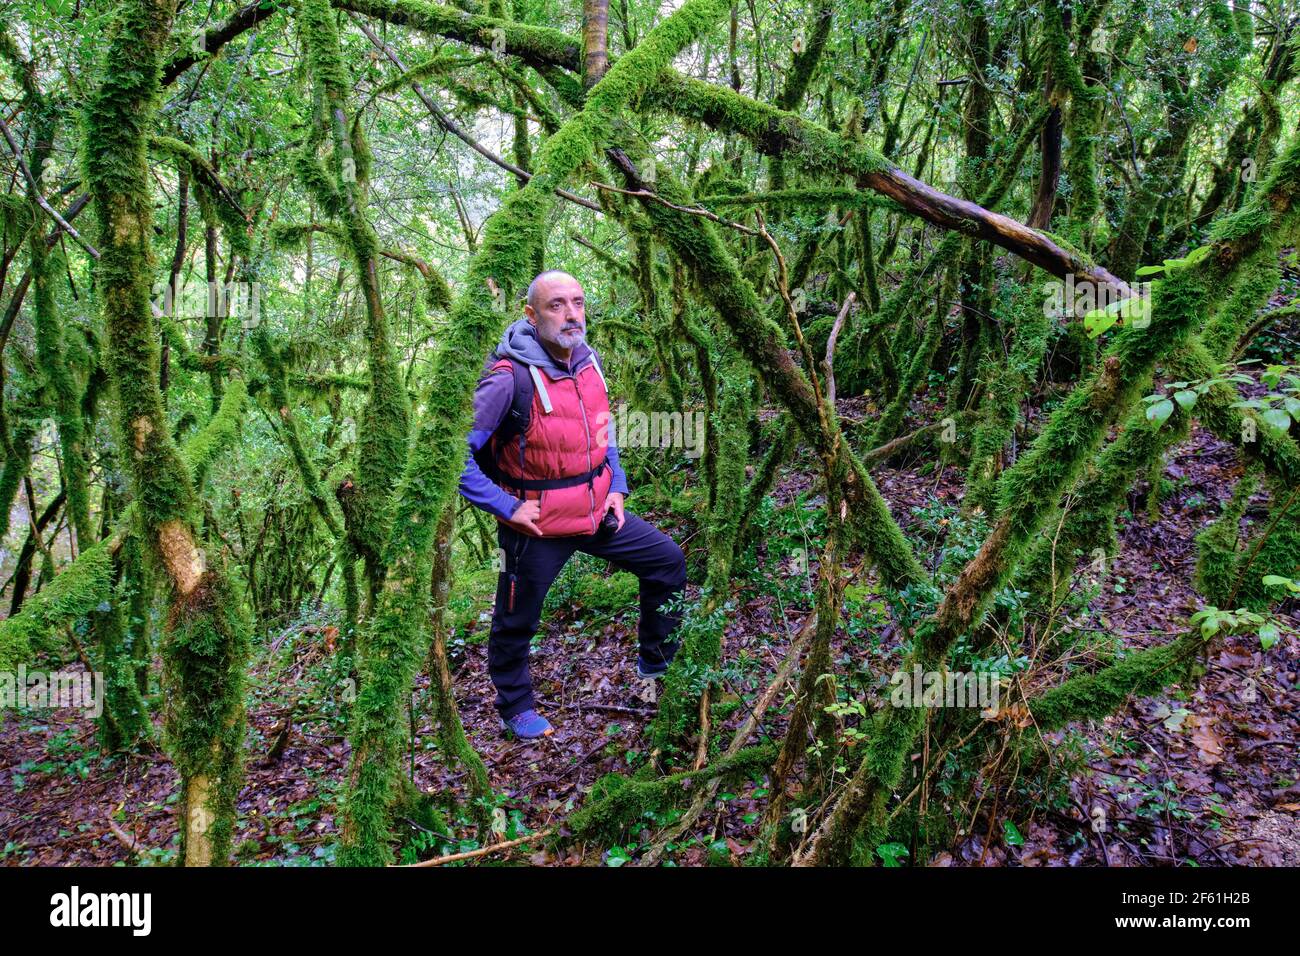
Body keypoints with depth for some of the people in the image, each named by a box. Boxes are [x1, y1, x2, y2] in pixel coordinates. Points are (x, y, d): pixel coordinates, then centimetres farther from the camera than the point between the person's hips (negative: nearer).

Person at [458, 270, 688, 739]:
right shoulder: (510, 378, -25)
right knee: (516, 623, 10)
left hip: (596, 510, 7)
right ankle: (516, 708, 37)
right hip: (537, 524, -6)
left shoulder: (590, 360, -2)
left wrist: (616, 486, 8)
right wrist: (505, 507, -23)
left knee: (668, 561, 12)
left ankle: (656, 663, 30)